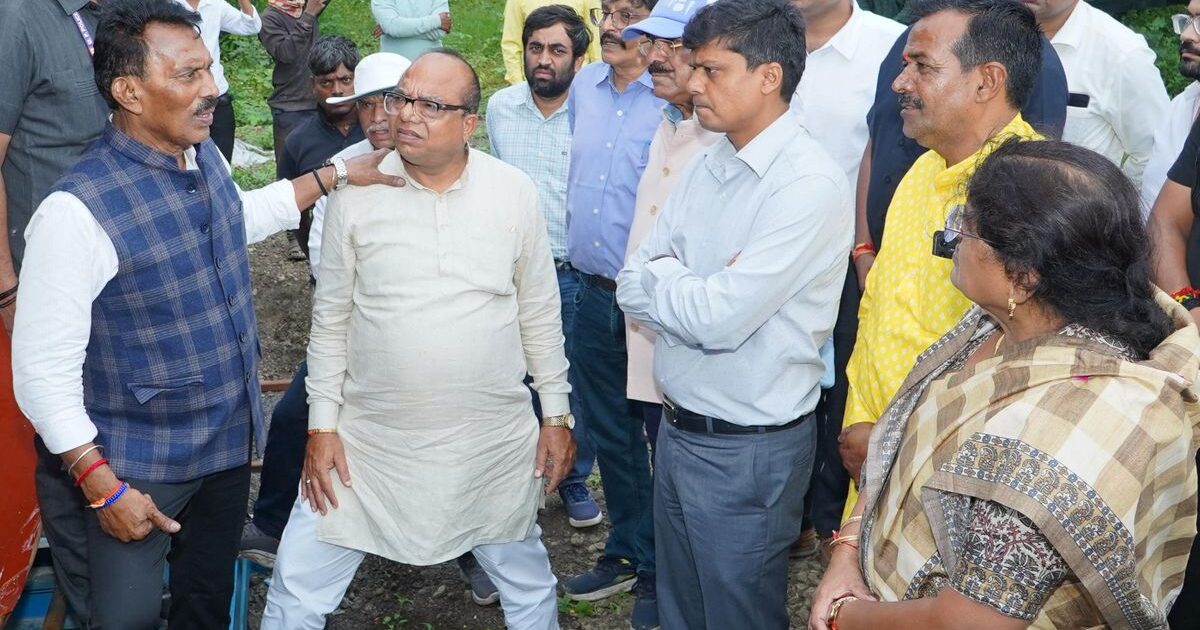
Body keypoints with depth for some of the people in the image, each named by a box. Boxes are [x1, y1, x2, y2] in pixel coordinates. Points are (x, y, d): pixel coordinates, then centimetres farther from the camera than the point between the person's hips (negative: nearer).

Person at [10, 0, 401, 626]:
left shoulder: (205, 156, -2)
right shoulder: (78, 209, -26)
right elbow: (42, 370, -21)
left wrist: (335, 173, 17)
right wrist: (101, 485, -20)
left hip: (229, 441, 7)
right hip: (138, 468, -7)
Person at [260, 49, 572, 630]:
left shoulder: (516, 193, -6)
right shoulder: (355, 194, -8)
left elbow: (540, 313, 3)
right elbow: (331, 319, 0)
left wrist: (557, 414, 4)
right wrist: (322, 425, -1)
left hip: (493, 440, 1)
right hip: (371, 439, 0)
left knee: (526, 581, 20)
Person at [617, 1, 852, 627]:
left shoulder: (810, 184, -21)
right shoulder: (705, 167, 4)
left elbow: (719, 318, -26)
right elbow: (632, 286, 2)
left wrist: (661, 276, -9)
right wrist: (696, 288, -15)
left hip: (748, 450, -7)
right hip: (676, 428, 7)